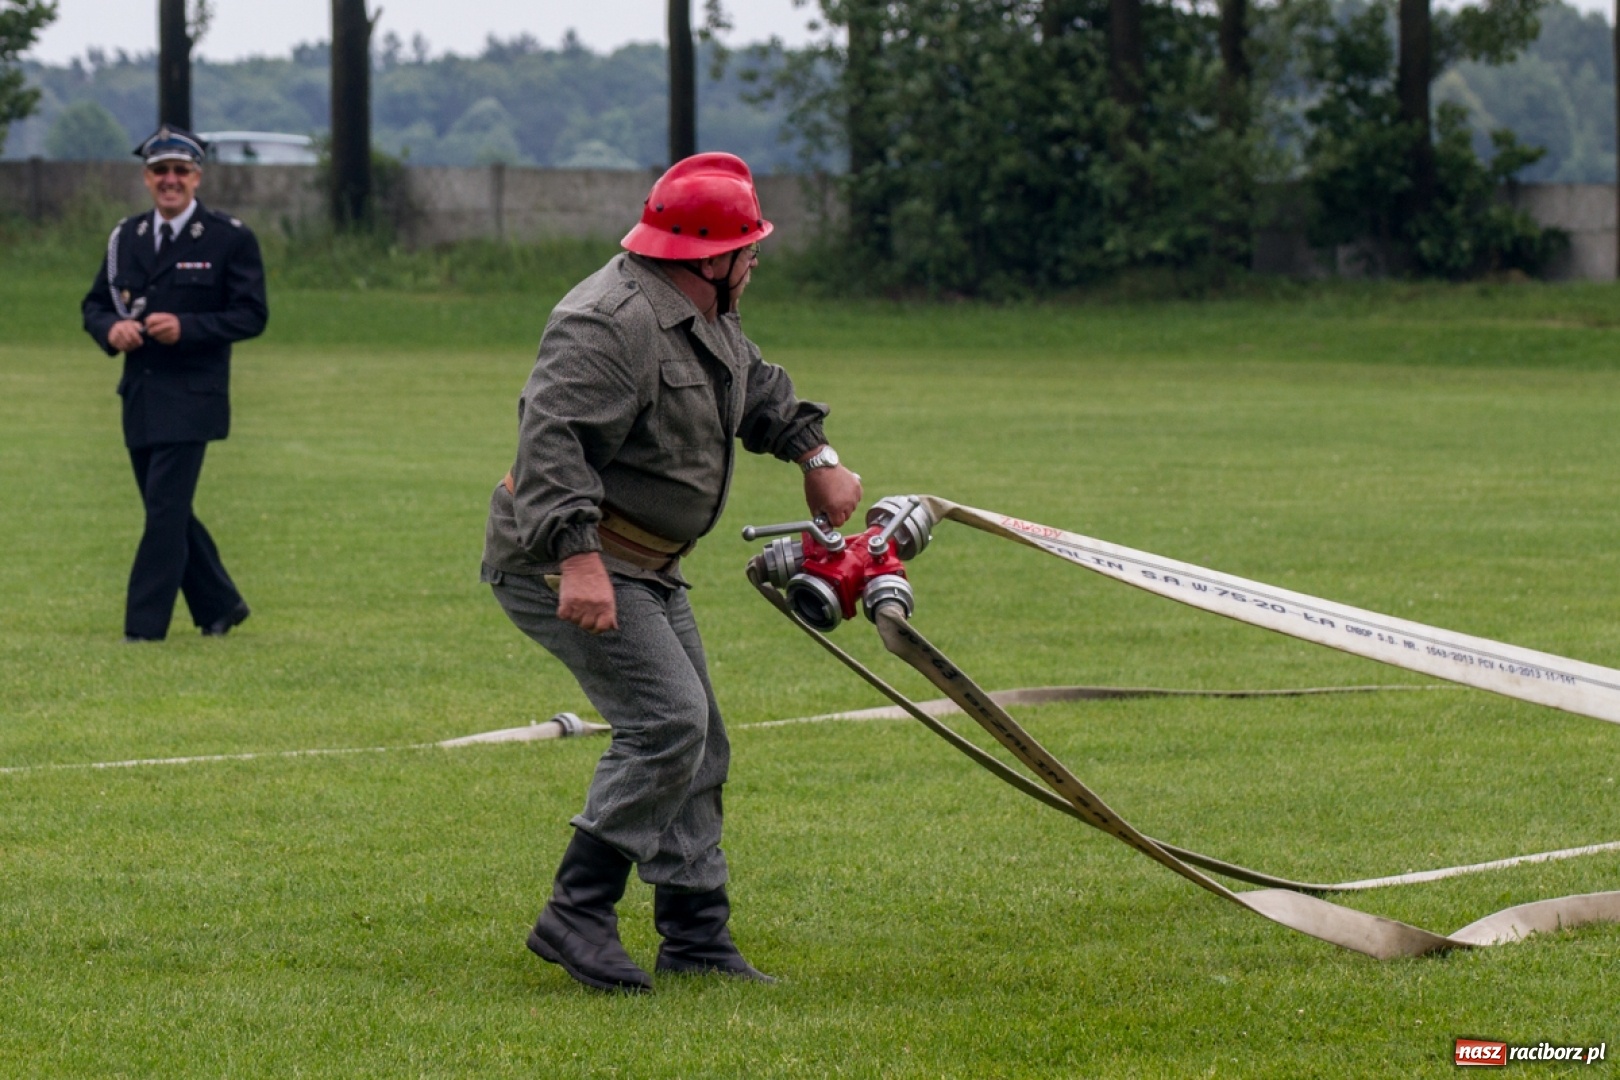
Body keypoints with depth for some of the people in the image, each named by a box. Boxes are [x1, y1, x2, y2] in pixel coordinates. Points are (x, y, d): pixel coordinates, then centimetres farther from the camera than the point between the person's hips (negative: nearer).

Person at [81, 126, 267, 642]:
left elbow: (251, 314, -8)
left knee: (166, 512, -11)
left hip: (190, 398, -6)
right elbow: (95, 304, 14)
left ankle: (144, 628, -9)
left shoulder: (230, 238, -3)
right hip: (139, 399, 6)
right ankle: (220, 605, 27)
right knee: (169, 512, 12)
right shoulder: (125, 238, 12)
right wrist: (110, 328, -9)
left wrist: (186, 327, -20)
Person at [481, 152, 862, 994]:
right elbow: (552, 439, -32)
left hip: (642, 569, 11)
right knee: (667, 720, -20)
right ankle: (576, 915, -15)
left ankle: (696, 938, 18)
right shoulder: (613, 323, -23)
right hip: (564, 565, -11)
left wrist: (815, 455, 20)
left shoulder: (704, 319, 12)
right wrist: (578, 560, -40)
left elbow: (757, 388, 32)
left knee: (695, 744, 11)